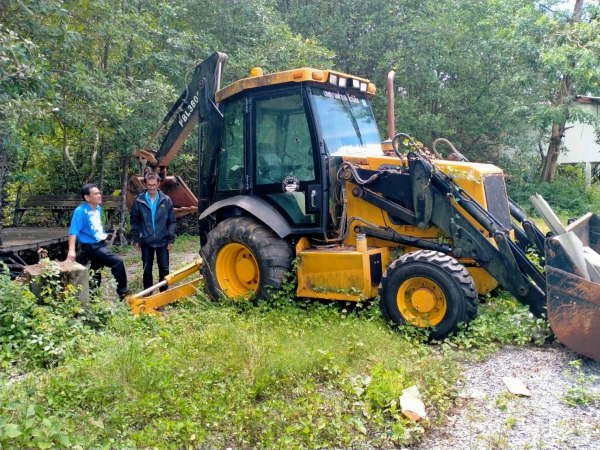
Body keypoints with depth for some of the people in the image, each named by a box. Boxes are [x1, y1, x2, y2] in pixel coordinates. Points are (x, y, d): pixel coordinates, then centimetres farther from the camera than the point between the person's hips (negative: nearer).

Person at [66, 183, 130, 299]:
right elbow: (73, 232, -24)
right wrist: (71, 250, -33)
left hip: (101, 244, 9)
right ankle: (123, 292, -12)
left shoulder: (98, 208, 7)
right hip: (91, 247, -8)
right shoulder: (80, 211, -18)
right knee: (117, 262, -21)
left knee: (96, 274, 17)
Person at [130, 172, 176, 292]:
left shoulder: (166, 200, -3)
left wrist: (171, 239, -3)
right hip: (146, 242, 0)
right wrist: (136, 239, 3)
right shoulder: (139, 201, -3)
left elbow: (172, 221, 0)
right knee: (147, 270, 11)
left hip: (163, 241, 0)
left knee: (164, 269, 7)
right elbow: (134, 221, 5)